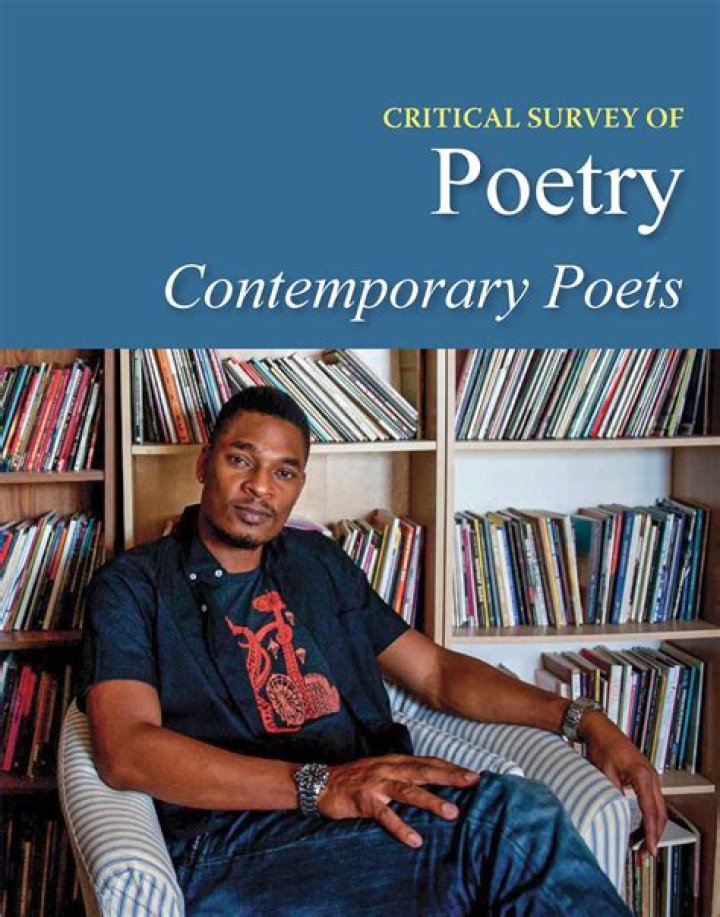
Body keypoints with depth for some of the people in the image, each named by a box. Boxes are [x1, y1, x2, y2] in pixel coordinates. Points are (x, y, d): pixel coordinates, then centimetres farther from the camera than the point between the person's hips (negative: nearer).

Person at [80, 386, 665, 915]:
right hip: (237, 841, -5)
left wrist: (582, 719, 9)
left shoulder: (321, 563, 24)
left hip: (380, 805, 6)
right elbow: (124, 750, -8)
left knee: (516, 808, -31)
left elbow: (434, 671, 24)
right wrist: (316, 785, -21)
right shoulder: (134, 586, 7)